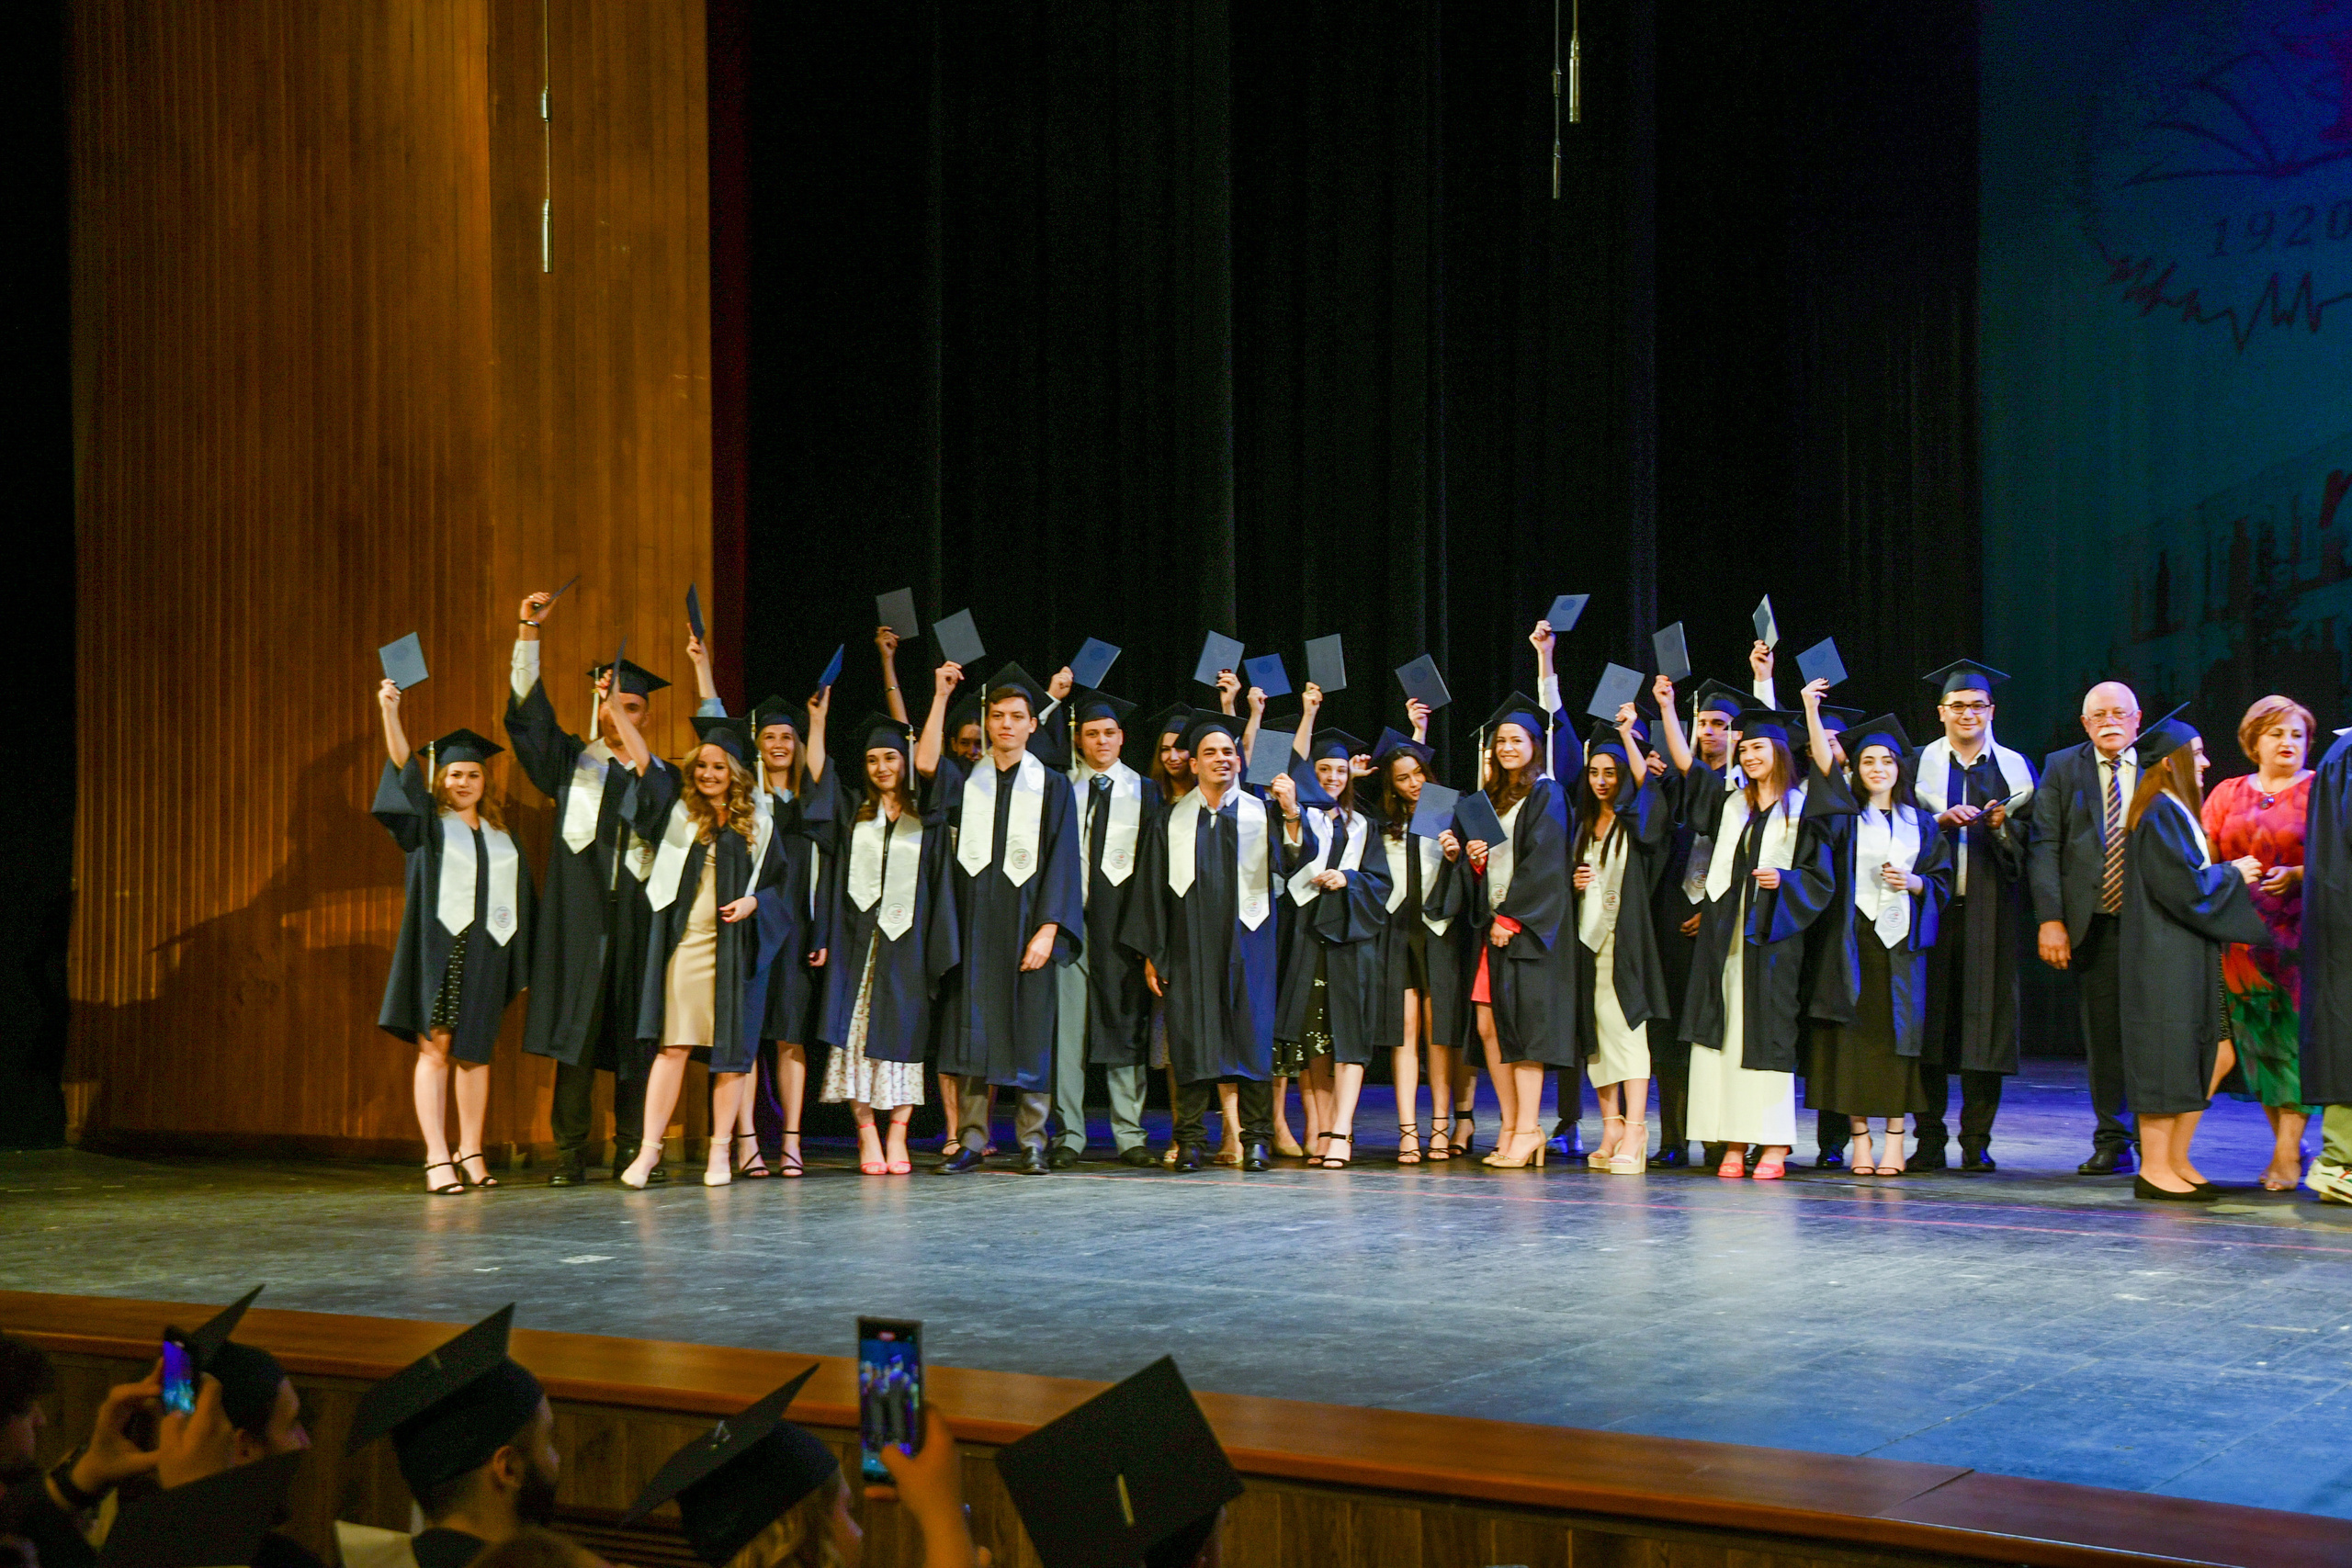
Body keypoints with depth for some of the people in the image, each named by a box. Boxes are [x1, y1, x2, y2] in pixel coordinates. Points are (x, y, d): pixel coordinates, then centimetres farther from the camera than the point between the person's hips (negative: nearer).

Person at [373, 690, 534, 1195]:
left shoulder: (500, 836, 16)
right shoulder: (428, 823, 6)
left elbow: (517, 899, 15)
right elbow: (403, 766, -9)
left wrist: (517, 966, 9)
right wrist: (390, 711, -22)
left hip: (486, 954, 3)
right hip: (439, 947, -3)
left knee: (476, 1052, 6)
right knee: (435, 1048, -7)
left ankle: (471, 1154, 13)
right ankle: (437, 1159, -10)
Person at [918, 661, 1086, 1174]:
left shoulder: (1052, 787, 5)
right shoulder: (966, 779, 11)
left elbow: (1061, 861, -1)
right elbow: (925, 764, -11)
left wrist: (1047, 930, -11)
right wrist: (941, 695, -9)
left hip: (1026, 922, -2)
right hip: (974, 921, 2)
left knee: (1030, 1031, -1)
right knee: (972, 1029, 0)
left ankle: (1031, 1141, 5)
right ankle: (972, 1140, 4)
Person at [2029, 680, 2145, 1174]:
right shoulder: (2062, 768, 8)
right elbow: (2043, 848, 1)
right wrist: (2049, 919, -9)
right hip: (2091, 924, 1)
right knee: (2102, 1037, 6)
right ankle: (2111, 1143, 14)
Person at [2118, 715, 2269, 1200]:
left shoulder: (2176, 812, 18)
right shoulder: (2160, 814, -14)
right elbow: (2182, 885, -20)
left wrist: (2228, 873, 8)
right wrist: (2232, 874, -7)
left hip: (2187, 955, 10)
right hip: (2164, 955, -10)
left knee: (2200, 1058, 9)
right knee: (2167, 1053, -8)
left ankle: (2175, 1161, 13)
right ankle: (2154, 1169, -4)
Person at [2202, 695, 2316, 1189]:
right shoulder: (2228, 793, 13)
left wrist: (2296, 875, -19)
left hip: (2298, 928, -3)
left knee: (2293, 1035, -9)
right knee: (2255, 1038, 4)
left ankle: (2286, 1154, -8)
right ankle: (2290, 1142, 17)